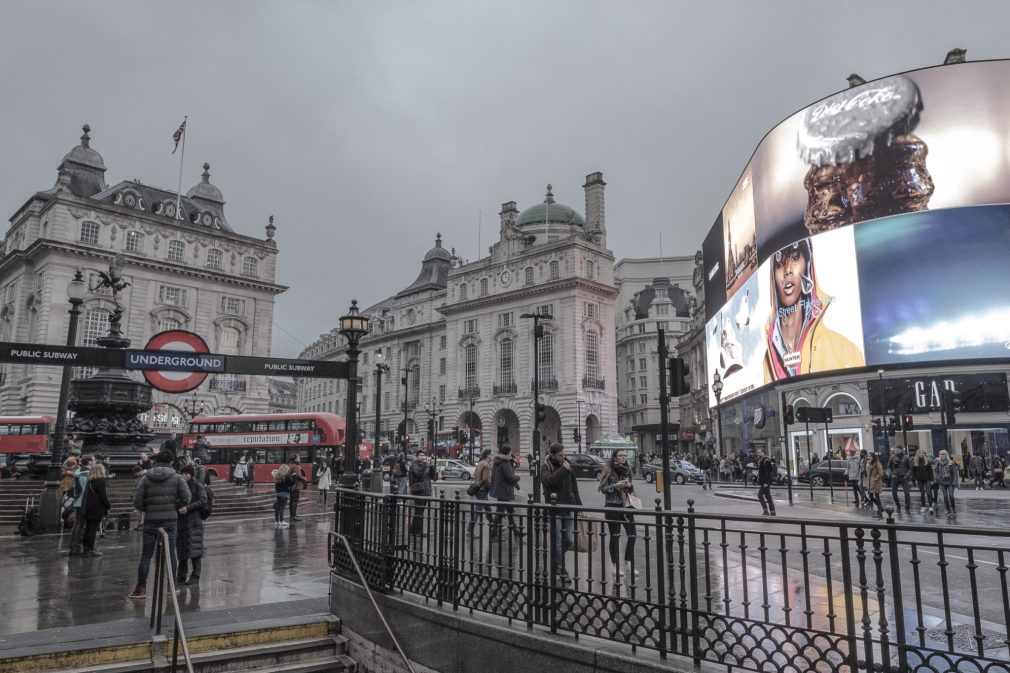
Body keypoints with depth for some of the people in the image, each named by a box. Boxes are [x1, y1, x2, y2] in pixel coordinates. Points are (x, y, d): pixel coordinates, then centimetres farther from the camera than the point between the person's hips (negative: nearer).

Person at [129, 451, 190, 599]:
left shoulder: (146, 478, 1)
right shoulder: (176, 478, -1)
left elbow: (137, 501, -4)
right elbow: (186, 498, -9)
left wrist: (148, 510, 12)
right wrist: (175, 508, 7)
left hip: (150, 521, 1)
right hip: (170, 520, 0)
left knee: (146, 555, 6)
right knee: (170, 554, 9)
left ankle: (141, 588, 6)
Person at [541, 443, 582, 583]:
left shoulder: (567, 466, 10)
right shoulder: (547, 467, -4)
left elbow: (574, 488, 14)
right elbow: (548, 481, -26)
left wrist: (579, 506, 11)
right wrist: (563, 470, -22)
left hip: (569, 509, 5)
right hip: (555, 510, -5)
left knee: (571, 541, 5)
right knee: (558, 543, 1)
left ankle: (557, 562, 30)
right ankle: (561, 571, 14)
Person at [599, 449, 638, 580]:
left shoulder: (626, 470, 12)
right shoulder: (608, 470, -4)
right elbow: (603, 488, -7)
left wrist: (630, 486, -3)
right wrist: (616, 486, -21)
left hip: (626, 505, 5)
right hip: (612, 506, -5)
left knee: (632, 535, 1)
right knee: (615, 536, 2)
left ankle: (628, 563, 17)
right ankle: (616, 566, 11)